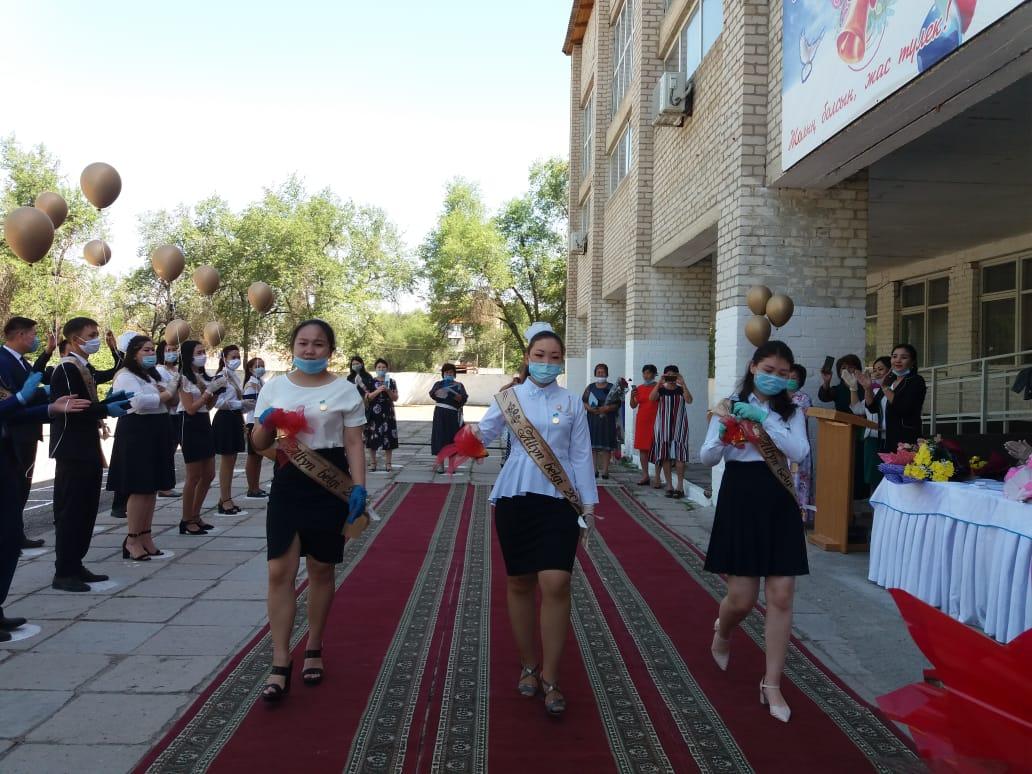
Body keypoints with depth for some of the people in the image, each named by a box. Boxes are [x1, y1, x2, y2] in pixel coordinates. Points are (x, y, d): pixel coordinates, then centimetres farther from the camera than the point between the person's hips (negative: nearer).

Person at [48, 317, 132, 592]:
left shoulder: (86, 368, 15)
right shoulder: (66, 369, -14)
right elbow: (68, 409, -23)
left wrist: (112, 401, 4)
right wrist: (107, 409, -20)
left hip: (88, 450, 9)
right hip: (72, 452, -9)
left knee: (86, 510, 13)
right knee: (70, 511, -4)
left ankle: (76, 565, 22)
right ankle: (63, 572, 4)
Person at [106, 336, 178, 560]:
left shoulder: (155, 375, 20)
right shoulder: (125, 376, -7)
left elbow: (173, 400, 20)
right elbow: (139, 402, -23)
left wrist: (169, 393, -3)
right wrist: (162, 397, -7)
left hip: (157, 434, 8)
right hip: (136, 433, -8)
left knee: (152, 487, 10)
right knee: (139, 488, -8)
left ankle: (145, 535, 17)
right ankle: (132, 539, 0)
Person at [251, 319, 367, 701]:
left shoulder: (345, 390, 0)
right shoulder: (273, 387, 6)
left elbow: (354, 444, 0)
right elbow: (259, 444, 9)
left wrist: (359, 486, -11)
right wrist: (266, 425, -14)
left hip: (330, 483, -1)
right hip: (287, 483, 2)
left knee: (321, 569, 9)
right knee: (280, 571, -4)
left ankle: (313, 651, 27)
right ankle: (280, 665, 4)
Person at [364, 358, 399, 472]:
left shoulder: (392, 382, 9)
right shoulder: (370, 381, 6)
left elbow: (395, 398, 5)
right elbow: (367, 397, -3)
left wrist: (388, 391, -12)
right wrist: (378, 390, -17)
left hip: (388, 413, 1)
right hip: (374, 413, -1)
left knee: (388, 437, -2)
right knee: (373, 437, -3)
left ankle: (387, 462, 5)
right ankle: (372, 462, 6)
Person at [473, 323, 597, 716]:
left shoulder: (572, 402, 6)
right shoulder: (510, 396, 4)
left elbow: (581, 455, 7)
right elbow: (484, 432, -3)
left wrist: (588, 503, 5)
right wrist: (471, 438, -25)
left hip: (559, 498, 0)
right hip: (515, 496, 1)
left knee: (556, 583, -10)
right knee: (519, 583, 9)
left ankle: (550, 675, 6)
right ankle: (529, 666, 27)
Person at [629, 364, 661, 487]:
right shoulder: (639, 388, 10)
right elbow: (633, 406, 10)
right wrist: (632, 396, -7)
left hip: (655, 421, -5)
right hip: (641, 421, 5)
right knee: (642, 448, 6)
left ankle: (657, 478, -6)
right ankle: (645, 476, 13)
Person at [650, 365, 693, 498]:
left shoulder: (681, 389, 6)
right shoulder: (661, 389, 6)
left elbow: (689, 401, -12)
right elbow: (651, 398, -13)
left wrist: (683, 383, -16)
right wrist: (659, 383, -17)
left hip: (679, 426, -1)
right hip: (663, 426, 1)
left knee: (679, 455, -6)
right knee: (665, 455, 1)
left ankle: (680, 486, -3)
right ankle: (669, 486, 9)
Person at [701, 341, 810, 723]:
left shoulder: (791, 412, 5)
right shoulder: (730, 405, 1)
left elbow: (799, 452, -13)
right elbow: (707, 458, -2)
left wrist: (765, 417, -21)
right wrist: (722, 437, -23)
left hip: (779, 505, 2)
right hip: (739, 502, -2)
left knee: (781, 597, 1)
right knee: (741, 599, 2)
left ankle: (772, 685, 15)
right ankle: (722, 632, 39)